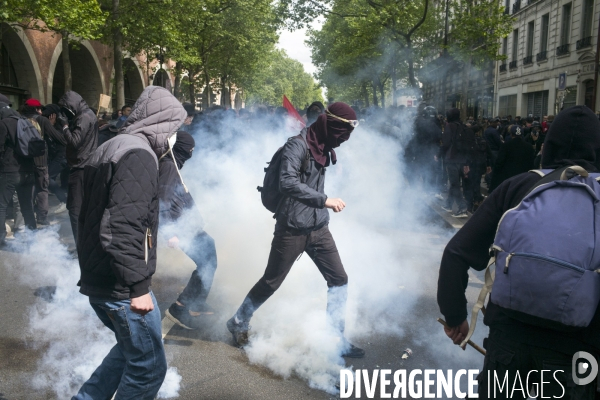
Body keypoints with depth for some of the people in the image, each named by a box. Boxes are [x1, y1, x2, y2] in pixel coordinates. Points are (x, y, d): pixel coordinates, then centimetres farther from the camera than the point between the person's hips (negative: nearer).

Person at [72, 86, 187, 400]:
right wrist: (137, 286, -21)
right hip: (121, 287, -10)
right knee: (148, 367, 4)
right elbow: (122, 231, -27)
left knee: (132, 348, 25)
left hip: (98, 280, 10)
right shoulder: (138, 155, -18)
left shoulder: (108, 150, 14)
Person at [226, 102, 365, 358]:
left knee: (339, 280, 6)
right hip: (292, 230, -8)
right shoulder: (297, 145, -17)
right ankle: (238, 324, 29)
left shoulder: (323, 147, 9)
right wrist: (324, 200, -28)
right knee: (271, 282, 6)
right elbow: (288, 182, -30)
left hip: (318, 228, 8)